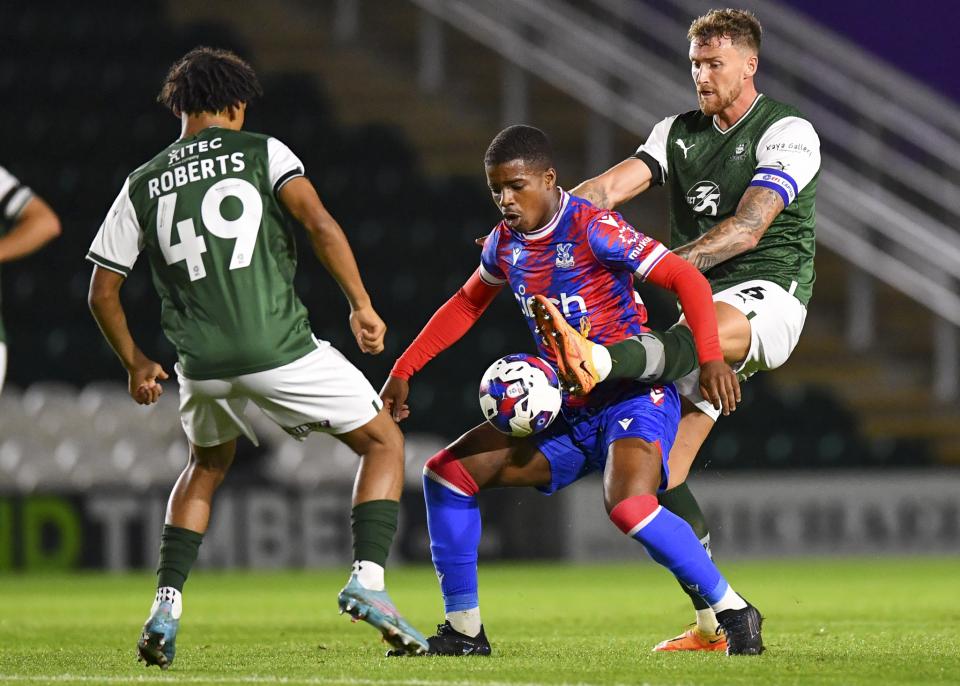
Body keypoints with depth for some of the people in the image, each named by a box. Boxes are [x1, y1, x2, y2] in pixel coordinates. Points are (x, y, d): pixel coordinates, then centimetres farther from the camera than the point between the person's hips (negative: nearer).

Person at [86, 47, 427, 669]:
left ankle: (166, 611, 17)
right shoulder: (262, 151, 4)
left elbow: (102, 293, 14)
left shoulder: (143, 184, 13)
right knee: (384, 442, 14)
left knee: (205, 468, 31)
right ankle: (368, 580, -6)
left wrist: (137, 365, 27)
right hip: (283, 349, -4)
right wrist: (362, 306, -8)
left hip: (202, 366, 4)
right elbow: (318, 222, -13)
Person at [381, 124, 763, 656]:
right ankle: (464, 631, 7)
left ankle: (734, 612, -16)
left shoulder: (594, 230, -16)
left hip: (632, 396, -8)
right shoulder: (505, 244, 6)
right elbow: (467, 304, 25)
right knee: (447, 474, 0)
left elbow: (687, 280, -18)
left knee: (628, 505, -34)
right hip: (565, 412, 8)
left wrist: (710, 356, -30)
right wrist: (404, 369, 21)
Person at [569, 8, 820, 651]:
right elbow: (610, 187, 1)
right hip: (701, 304, 7)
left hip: (766, 293, -7)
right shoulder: (680, 133, 16)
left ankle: (595, 361, -73)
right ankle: (714, 623, 1)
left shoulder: (787, 133, -4)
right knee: (660, 467, -3)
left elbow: (748, 228, -17)